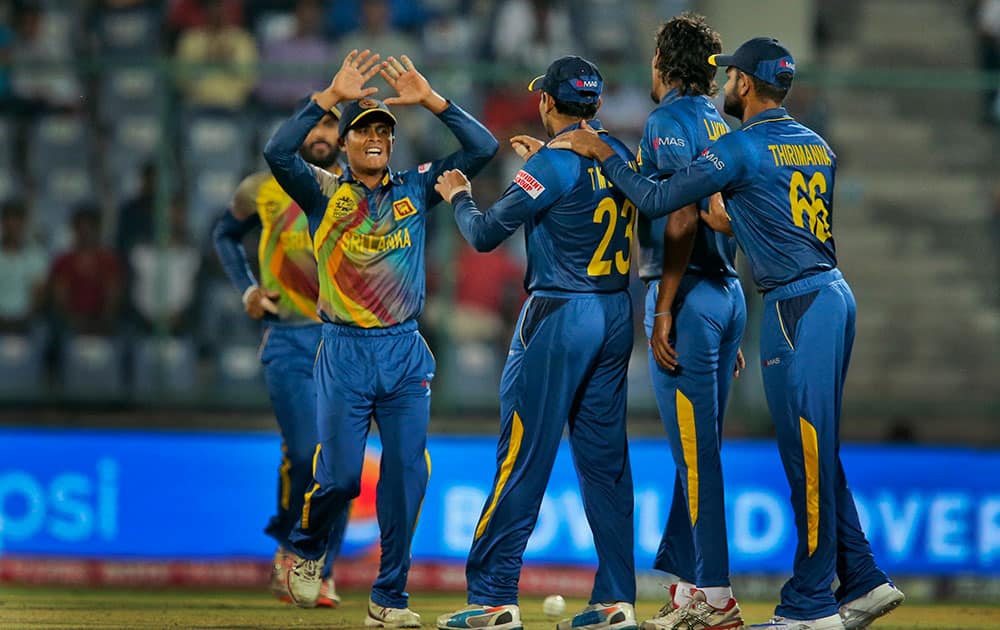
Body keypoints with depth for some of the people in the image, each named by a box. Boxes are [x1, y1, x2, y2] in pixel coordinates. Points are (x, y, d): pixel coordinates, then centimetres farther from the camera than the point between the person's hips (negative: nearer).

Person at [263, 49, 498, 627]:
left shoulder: (415, 189, 10)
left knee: (406, 478, -3)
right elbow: (279, 152, -15)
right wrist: (331, 97, -18)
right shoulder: (324, 195, 3)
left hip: (406, 353, 2)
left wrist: (431, 100, -6)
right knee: (340, 475, -5)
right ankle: (307, 547, 27)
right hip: (345, 354, -2)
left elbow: (484, 147, 2)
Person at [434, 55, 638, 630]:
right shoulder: (620, 156, 8)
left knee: (524, 459, -5)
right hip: (617, 316, 7)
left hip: (559, 317, -7)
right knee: (605, 458, 9)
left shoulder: (552, 165, -14)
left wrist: (458, 197, 9)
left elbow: (485, 234, -10)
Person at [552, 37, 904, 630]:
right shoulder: (816, 147, 15)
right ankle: (863, 581, 15)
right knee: (815, 450, 15)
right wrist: (733, 224, 32)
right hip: (834, 293, 9)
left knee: (808, 454, -6)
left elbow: (657, 199, -10)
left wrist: (603, 154, 3)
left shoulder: (741, 148, -9)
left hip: (797, 305, -8)